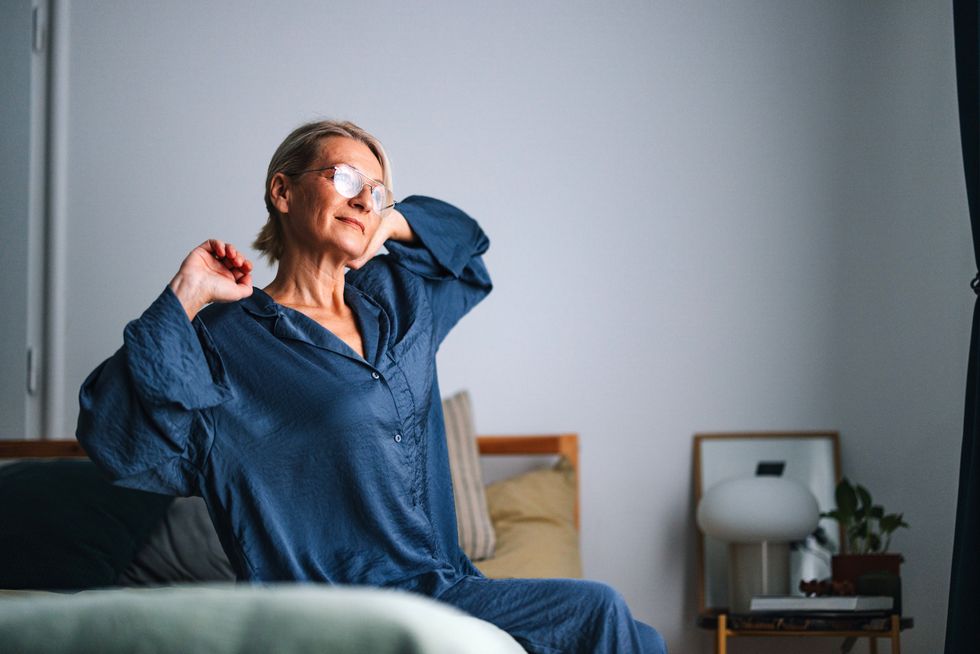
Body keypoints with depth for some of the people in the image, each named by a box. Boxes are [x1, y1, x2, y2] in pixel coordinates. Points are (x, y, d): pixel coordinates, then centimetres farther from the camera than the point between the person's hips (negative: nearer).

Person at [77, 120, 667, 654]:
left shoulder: (395, 301, 17)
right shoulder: (230, 342, -5)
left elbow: (462, 236, 38)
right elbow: (119, 442, -20)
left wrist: (390, 223, 18)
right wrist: (184, 299, -18)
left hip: (447, 585, 8)